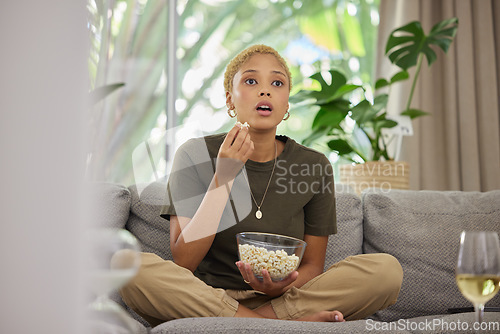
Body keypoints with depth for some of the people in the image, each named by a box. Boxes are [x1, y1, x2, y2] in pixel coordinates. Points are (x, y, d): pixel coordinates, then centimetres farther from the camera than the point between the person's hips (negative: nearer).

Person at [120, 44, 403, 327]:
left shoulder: (314, 165, 1)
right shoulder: (196, 155, -3)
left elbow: (312, 266, 6)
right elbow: (183, 261, -11)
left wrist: (281, 287, -19)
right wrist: (223, 176, -18)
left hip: (280, 296, 1)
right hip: (205, 298, 0)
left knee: (387, 269, -19)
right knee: (136, 268, -32)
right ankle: (292, 322, -24)